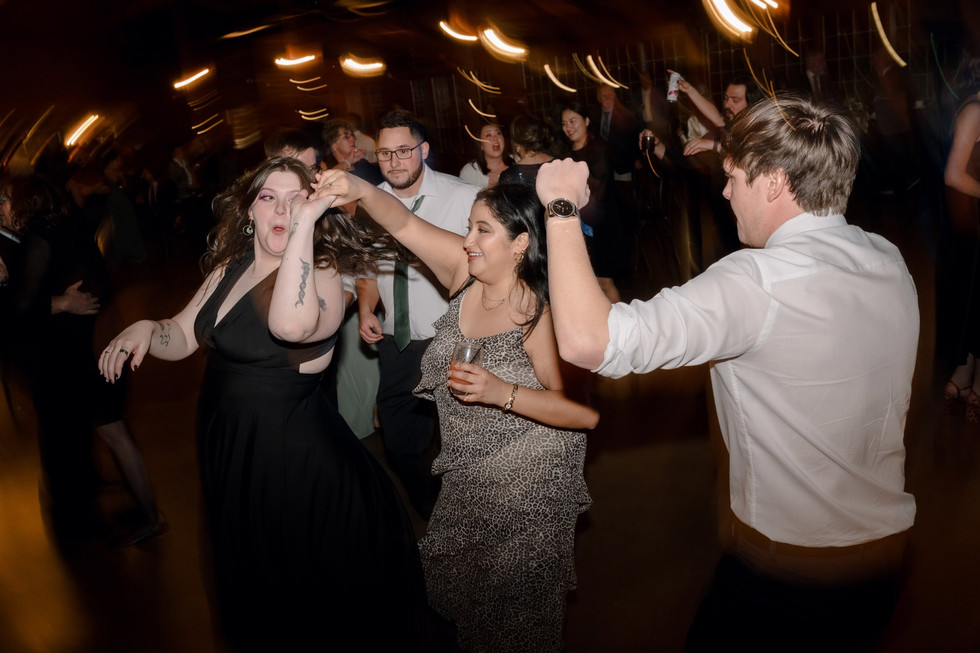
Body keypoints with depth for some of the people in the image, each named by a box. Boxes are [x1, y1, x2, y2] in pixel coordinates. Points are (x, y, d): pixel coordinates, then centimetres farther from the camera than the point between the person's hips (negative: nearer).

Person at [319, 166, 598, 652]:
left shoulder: (542, 315, -26)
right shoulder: (465, 271, -9)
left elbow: (588, 412, -27)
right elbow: (404, 224, -8)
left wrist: (503, 393, -34)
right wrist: (361, 191, -26)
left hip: (524, 487, -6)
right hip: (465, 477, 6)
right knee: (458, 593, 27)